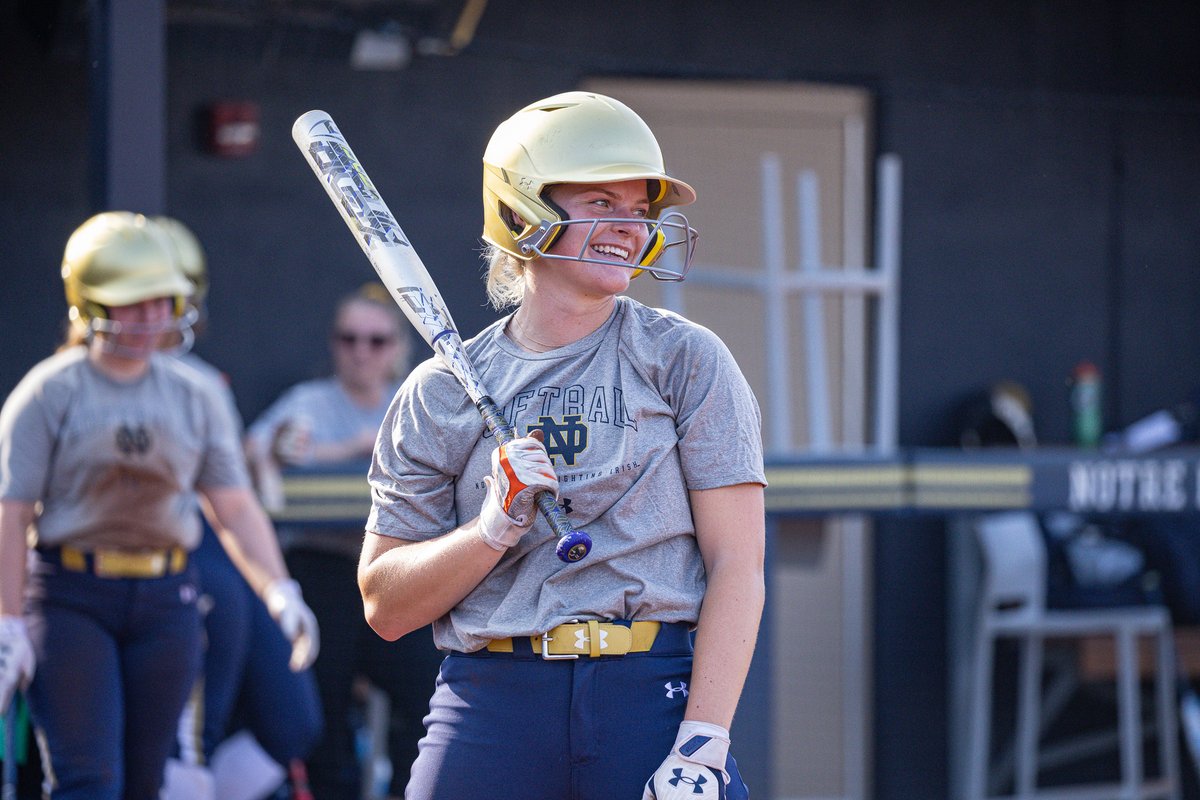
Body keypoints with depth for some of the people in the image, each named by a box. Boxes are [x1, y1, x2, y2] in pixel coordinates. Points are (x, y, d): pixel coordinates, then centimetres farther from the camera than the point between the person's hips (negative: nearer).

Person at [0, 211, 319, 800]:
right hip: (69, 597, -4)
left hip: (166, 601, 4)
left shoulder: (194, 396, 9)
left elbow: (235, 509, 6)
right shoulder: (50, 393, -3)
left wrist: (280, 591, -9)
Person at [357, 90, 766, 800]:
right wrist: (497, 526, -9)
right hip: (492, 707, 1)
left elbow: (737, 567, -2)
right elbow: (386, 608, 7)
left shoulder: (686, 361, 5)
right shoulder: (443, 392, 10)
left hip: (656, 695, -1)